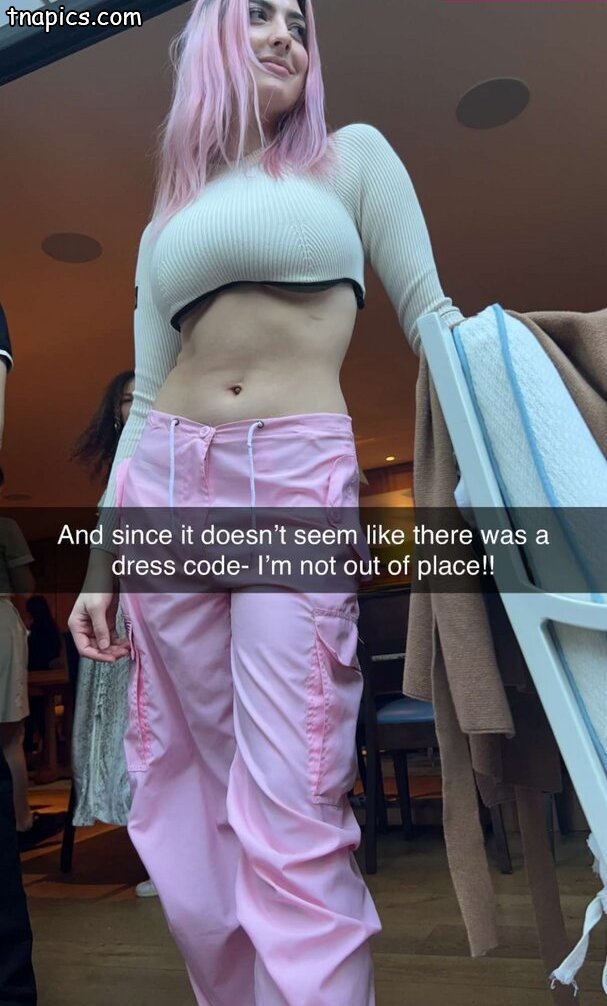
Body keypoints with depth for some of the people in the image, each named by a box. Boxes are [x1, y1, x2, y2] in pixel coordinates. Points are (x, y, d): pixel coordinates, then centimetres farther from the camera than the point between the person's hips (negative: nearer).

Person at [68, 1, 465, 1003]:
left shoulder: (353, 155, 16)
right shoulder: (167, 224, 22)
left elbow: (431, 312, 10)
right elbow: (148, 400, 17)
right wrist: (101, 556, 12)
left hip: (303, 477, -3)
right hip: (166, 482, 4)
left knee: (291, 816, -10)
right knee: (188, 797, 8)